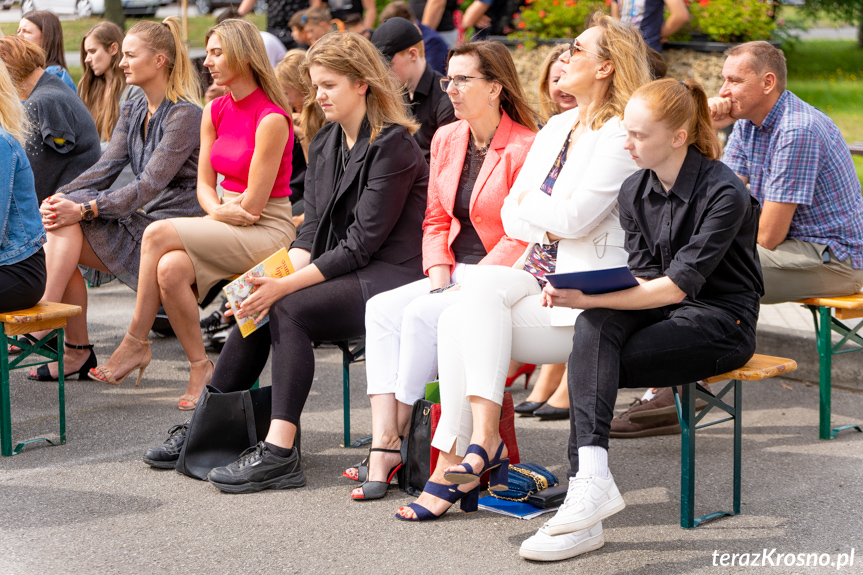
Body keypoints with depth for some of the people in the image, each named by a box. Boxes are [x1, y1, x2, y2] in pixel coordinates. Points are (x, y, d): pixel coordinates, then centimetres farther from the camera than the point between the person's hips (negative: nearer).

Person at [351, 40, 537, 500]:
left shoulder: (525, 148, -11)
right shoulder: (446, 139, 12)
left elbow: (523, 237, -14)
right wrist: (439, 280, -2)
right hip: (456, 273, 7)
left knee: (421, 316, -28)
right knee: (382, 308, -17)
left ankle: (399, 434, -14)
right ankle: (382, 445, -26)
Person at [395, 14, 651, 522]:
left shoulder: (620, 136, -8)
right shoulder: (556, 128, 19)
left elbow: (574, 217, -18)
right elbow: (511, 216, 15)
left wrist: (528, 201, 1)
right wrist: (548, 224, -7)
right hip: (538, 277, 7)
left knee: (474, 302, -25)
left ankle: (482, 438, -22)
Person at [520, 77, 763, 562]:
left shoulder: (724, 193, -16)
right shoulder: (635, 190, 7)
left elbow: (678, 284, -23)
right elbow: (644, 273, 7)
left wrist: (589, 298, -29)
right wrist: (588, 301, -15)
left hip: (722, 321, -6)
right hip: (661, 308, 6)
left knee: (589, 367, -26)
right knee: (594, 327, -29)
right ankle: (592, 476, -42)